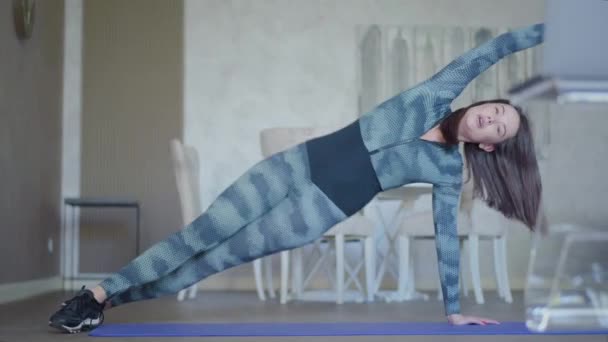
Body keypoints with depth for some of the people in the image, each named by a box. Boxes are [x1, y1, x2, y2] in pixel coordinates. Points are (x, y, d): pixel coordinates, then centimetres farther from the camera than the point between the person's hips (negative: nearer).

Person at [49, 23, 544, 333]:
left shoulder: (449, 171, 3)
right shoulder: (435, 98, 3)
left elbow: (447, 238, 7)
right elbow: (487, 53, 3)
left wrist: (454, 310, 8)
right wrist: (542, 32, 3)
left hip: (325, 208, -1)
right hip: (301, 162, 1)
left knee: (222, 256, -4)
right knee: (202, 234, -6)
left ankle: (107, 300, 4)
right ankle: (98, 293, 2)